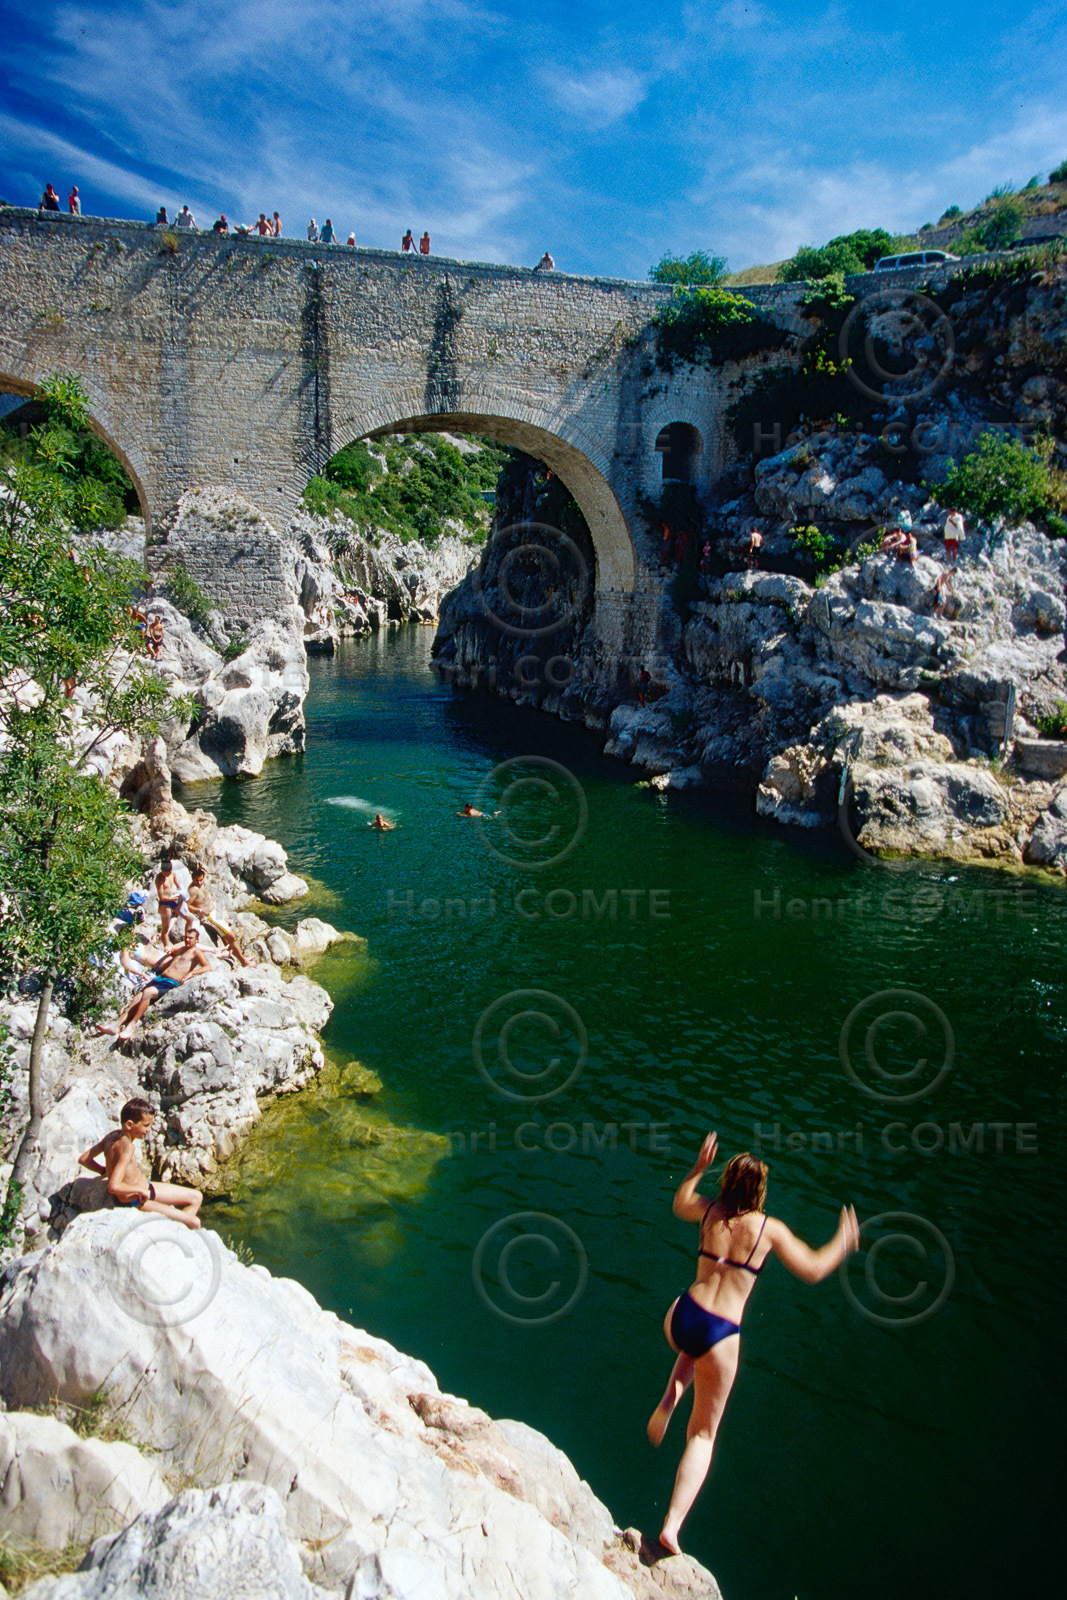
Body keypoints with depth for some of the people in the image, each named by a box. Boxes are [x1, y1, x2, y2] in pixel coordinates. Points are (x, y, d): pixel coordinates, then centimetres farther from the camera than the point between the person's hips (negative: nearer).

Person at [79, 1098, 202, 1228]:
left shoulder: (113, 1135, -2)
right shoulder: (127, 1147, -29)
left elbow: (84, 1159, 8)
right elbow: (113, 1187, -37)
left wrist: (107, 1171, 14)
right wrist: (141, 1190, -23)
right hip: (136, 1201, -10)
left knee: (196, 1197, 15)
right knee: (194, 1222, -12)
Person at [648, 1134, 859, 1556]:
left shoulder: (709, 1211, 3)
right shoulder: (769, 1228, -5)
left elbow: (679, 1204, 26)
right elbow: (813, 1270, 4)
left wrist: (698, 1167, 36)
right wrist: (844, 1241, 19)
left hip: (681, 1318, 3)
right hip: (721, 1336, -3)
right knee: (703, 1434, 16)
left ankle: (668, 1402, 20)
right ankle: (672, 1526, 7)